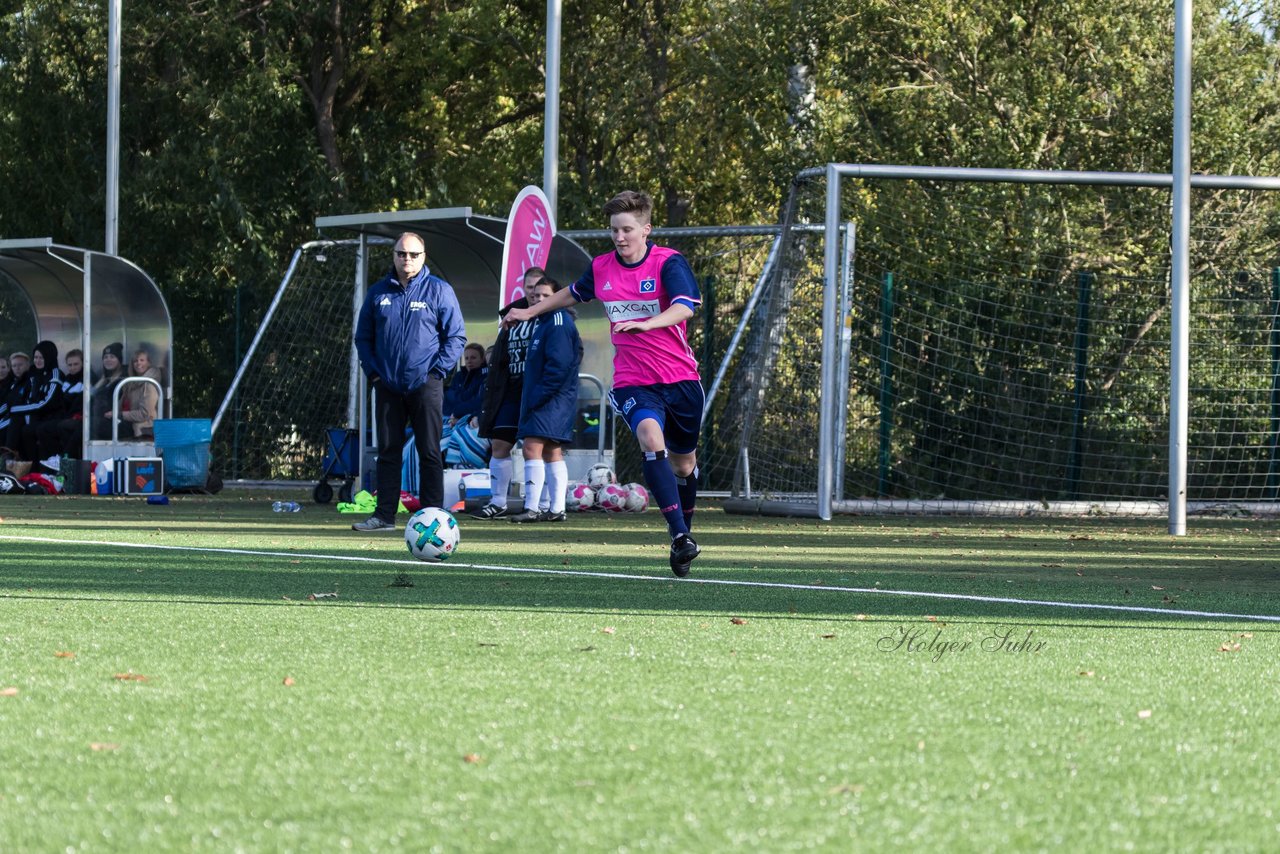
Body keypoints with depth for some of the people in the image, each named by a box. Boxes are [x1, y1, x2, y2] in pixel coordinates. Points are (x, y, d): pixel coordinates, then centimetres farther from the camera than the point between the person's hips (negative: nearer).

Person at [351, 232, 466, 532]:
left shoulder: (439, 290, 0)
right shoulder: (379, 292, 10)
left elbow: (456, 336, 1)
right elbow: (363, 336, 16)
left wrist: (436, 371, -7)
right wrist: (372, 371, 4)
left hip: (425, 385, -3)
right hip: (388, 387, 3)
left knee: (429, 451, -1)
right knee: (388, 451, 5)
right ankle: (384, 515, 8)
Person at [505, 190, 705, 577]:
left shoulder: (668, 262, -9)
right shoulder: (601, 267, 5)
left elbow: (685, 306, -27)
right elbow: (574, 294, 27)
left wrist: (646, 324, -43)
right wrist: (531, 311, 33)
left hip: (680, 378, -1)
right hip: (632, 381, 1)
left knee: (683, 463, 12)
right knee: (650, 438, -28)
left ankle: (684, 534, 39)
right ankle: (680, 537, -34)